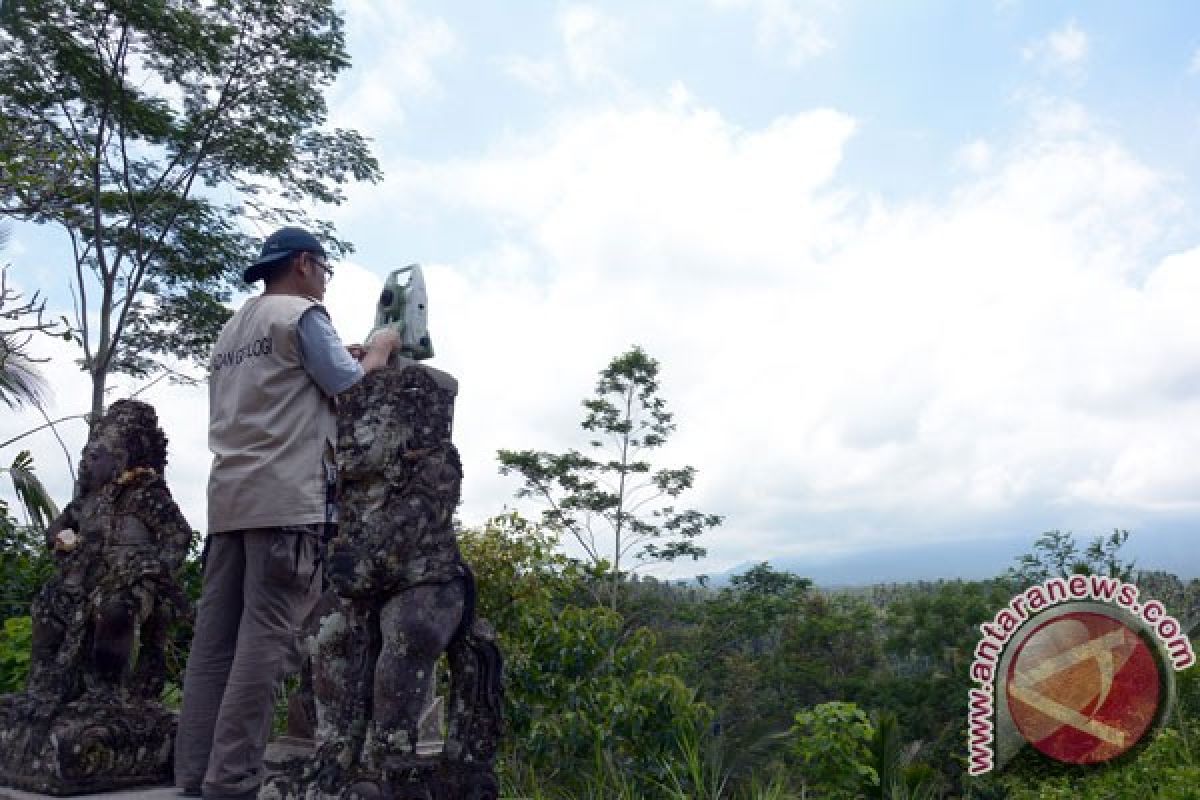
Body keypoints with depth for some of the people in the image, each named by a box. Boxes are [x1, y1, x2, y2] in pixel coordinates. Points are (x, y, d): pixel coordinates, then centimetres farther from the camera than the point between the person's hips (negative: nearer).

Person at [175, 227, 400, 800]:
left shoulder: (232, 329, 26)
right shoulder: (302, 313, 0)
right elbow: (346, 384, -3)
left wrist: (346, 361, 30)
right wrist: (377, 353, 15)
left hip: (229, 494, 8)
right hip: (286, 495, -8)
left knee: (216, 635, 4)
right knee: (265, 635, -9)